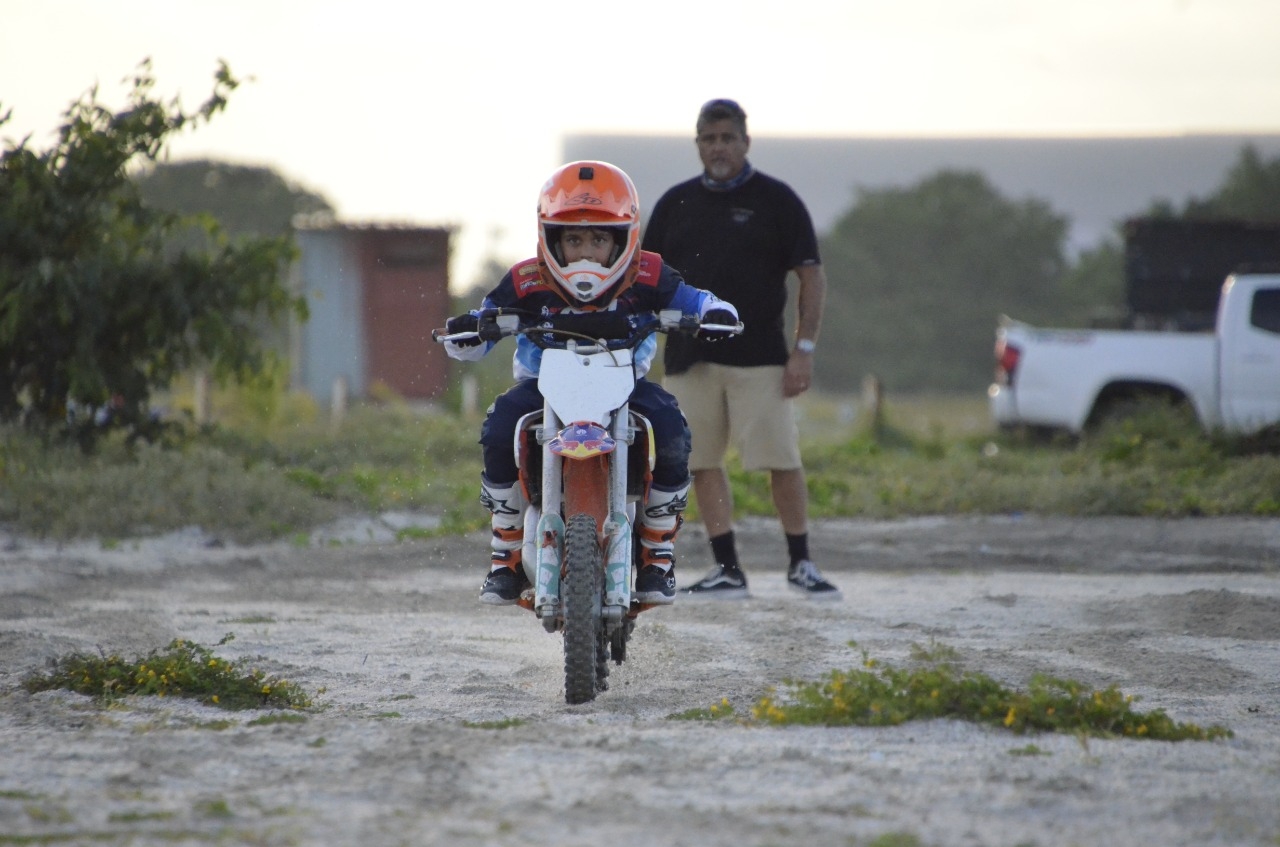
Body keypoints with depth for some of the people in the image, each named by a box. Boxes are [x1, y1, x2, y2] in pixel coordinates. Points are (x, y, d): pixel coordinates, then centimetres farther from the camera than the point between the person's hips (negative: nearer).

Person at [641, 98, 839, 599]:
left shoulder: (776, 200, 2)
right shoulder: (675, 204, 12)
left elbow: (811, 276, 1)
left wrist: (804, 349, -8)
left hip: (760, 356, -3)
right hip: (690, 359, 4)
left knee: (782, 461, -7)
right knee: (702, 462, 2)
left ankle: (800, 564, 6)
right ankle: (727, 570, 8)